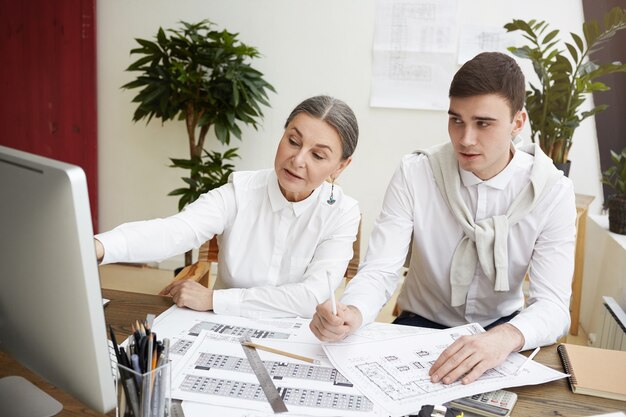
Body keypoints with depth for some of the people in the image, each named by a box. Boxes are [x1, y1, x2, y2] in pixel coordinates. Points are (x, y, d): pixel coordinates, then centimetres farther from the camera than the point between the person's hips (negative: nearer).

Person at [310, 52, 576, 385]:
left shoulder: (552, 192, -14)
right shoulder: (414, 174, -15)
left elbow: (553, 305, -22)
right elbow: (379, 271, -19)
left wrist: (507, 337, -44)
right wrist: (352, 313, -42)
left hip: (503, 329, 1)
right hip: (422, 322, 0)